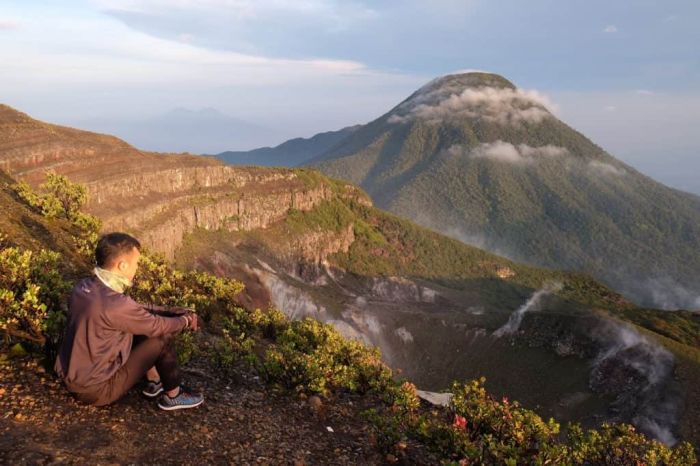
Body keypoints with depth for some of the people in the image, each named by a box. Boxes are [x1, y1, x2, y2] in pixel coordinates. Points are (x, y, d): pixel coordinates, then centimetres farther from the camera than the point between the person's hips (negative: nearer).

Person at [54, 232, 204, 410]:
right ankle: (173, 395, 16)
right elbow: (158, 325, -13)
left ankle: (154, 382, 29)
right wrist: (185, 321, 7)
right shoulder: (114, 304, -30)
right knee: (162, 337, -4)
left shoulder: (83, 287, -3)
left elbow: (139, 309, 7)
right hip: (95, 390, -8)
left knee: (142, 329, 15)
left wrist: (176, 311, 8)